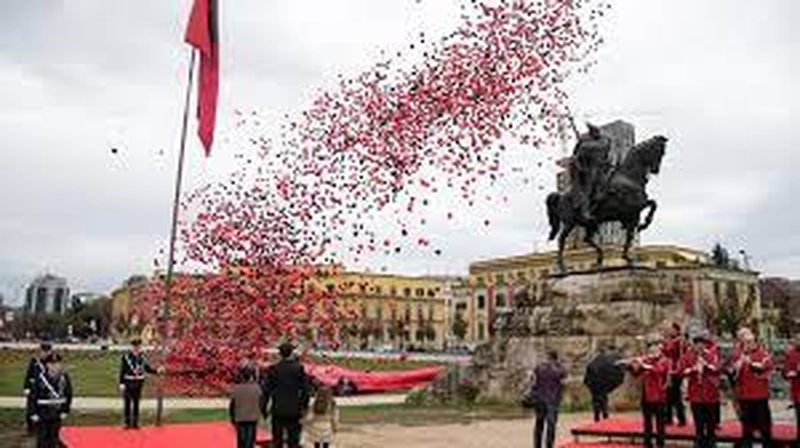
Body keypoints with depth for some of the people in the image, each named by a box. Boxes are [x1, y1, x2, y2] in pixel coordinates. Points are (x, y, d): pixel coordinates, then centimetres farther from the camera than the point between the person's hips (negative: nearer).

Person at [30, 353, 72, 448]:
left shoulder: (64, 377, -4)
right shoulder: (41, 378, -14)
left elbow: (68, 394, 5)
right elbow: (33, 395, -8)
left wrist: (65, 411, 4)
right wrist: (34, 413, -8)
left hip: (57, 415, 3)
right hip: (42, 415, -3)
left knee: (54, 438, 14)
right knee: (42, 439, 1)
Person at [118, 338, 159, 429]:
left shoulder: (142, 357, 4)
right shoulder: (126, 357, -8)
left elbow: (147, 368, 10)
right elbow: (122, 371, -7)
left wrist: (157, 371, -5)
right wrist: (121, 383, -11)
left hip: (139, 383, 3)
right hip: (128, 383, -3)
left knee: (136, 403, 9)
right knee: (128, 404, 3)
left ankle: (135, 423, 16)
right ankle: (127, 423, 12)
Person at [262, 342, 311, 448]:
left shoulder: (273, 369, -4)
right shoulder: (299, 368, -5)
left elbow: (266, 389, -2)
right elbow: (305, 388, -4)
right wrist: (304, 406, 5)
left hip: (278, 410, 1)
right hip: (294, 411, 0)